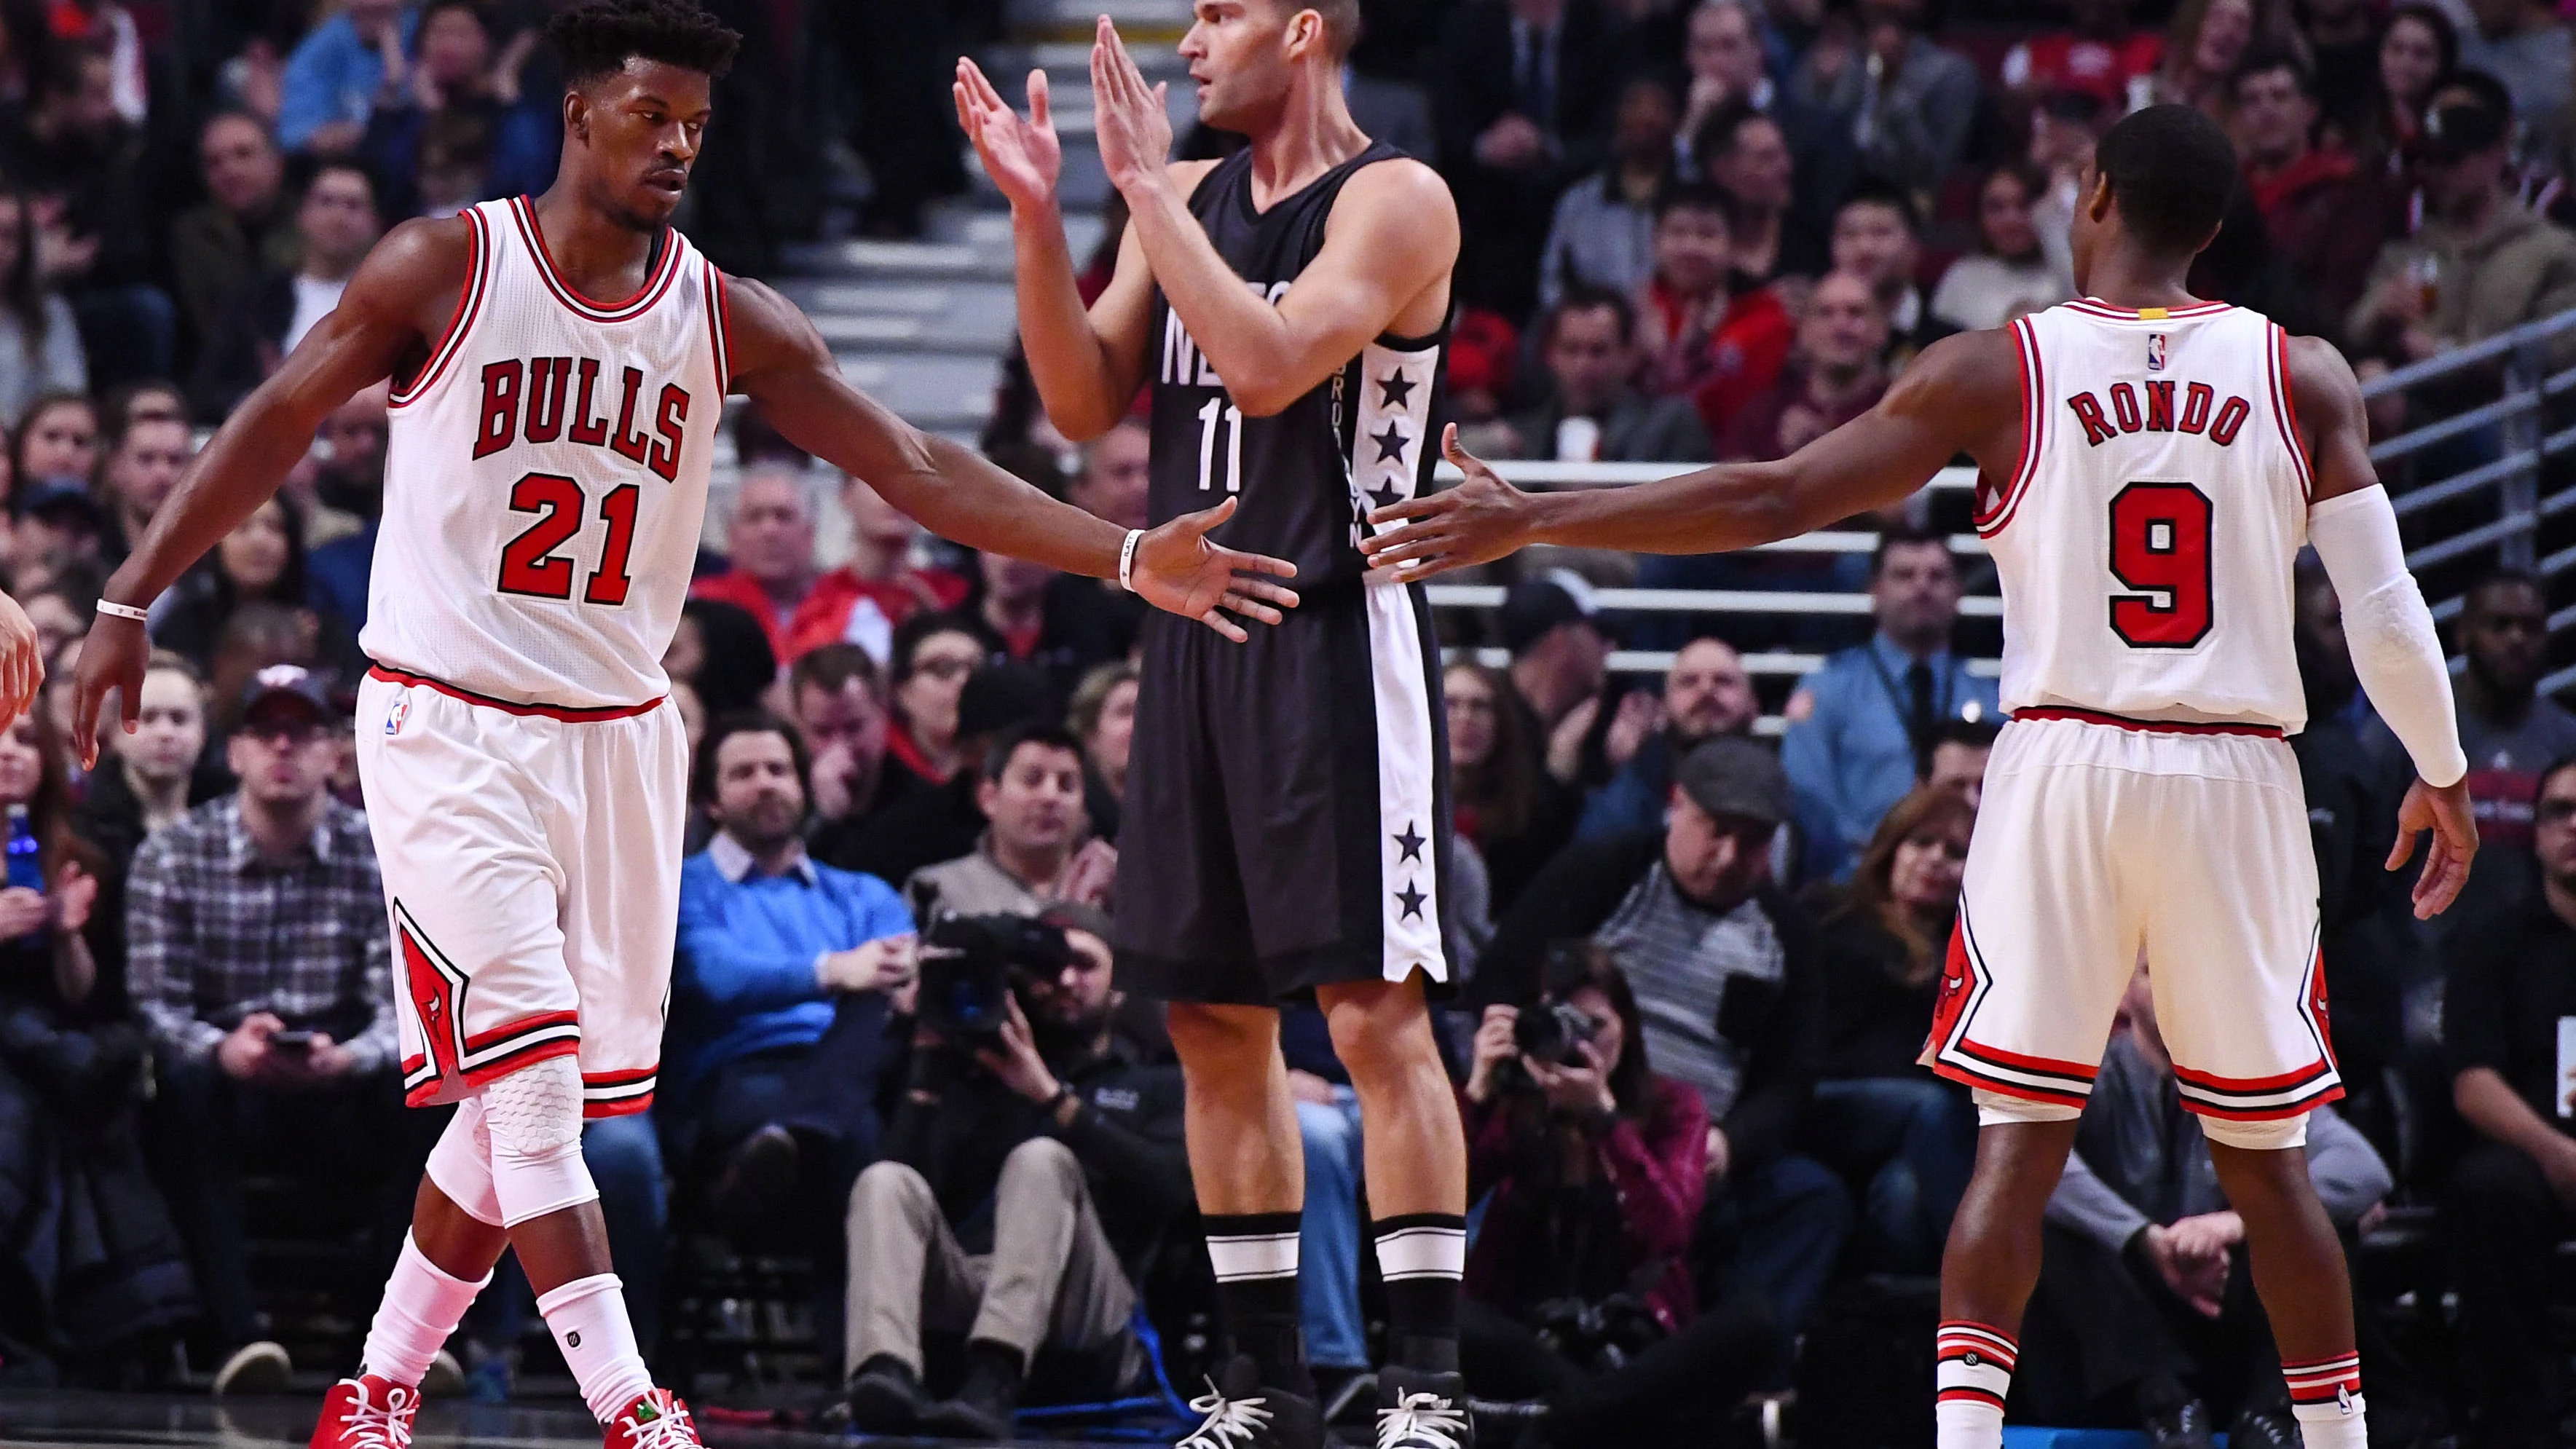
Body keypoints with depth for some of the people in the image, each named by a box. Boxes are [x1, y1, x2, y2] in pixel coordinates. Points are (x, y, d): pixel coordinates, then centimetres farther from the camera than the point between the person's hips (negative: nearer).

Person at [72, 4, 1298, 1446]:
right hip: (447, 729, -4)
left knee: (535, 1099, 6)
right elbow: (276, 425, 1)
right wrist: (134, 599, -2)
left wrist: (1130, 558, -11)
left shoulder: (728, 321, 1)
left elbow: (920, 469, -2)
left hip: (620, 737, 4)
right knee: (529, 1071, -16)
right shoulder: (446, 268, -7)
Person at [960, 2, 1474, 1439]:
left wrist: (1146, 185, -17)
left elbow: (1267, 365, -22)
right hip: (1197, 625, 7)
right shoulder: (1187, 197, 12)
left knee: (1378, 1008, -10)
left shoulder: (1397, 201, -9)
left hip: (1338, 634, -7)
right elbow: (1088, 404, 9)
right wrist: (1039, 214, -2)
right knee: (1214, 1018, 8)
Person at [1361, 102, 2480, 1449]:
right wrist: (2444, 777, 16)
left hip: (2064, 768, -1)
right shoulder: (2304, 377, 1)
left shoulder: (1996, 372, -2)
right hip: (2238, 781, 1)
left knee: (2016, 1141, 0)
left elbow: (1773, 500, -4)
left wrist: (1529, 521, 2)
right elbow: (2386, 614, -1)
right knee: (2264, 1160, 11)